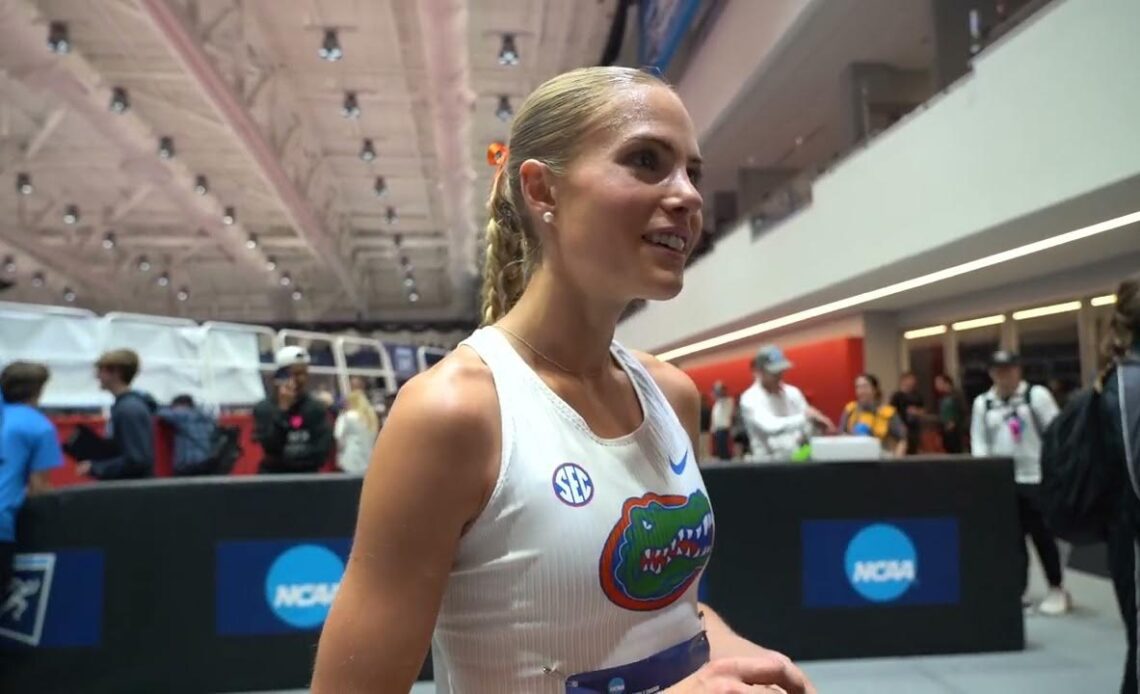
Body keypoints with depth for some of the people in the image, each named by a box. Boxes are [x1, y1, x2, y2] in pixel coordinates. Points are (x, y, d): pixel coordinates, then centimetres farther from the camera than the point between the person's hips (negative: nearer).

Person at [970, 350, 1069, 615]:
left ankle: (1056, 589, 21)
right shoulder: (982, 403, 7)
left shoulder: (1037, 395, -3)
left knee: (1043, 536, 5)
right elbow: (979, 442, 8)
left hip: (1036, 477, -3)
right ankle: (1019, 591, 14)